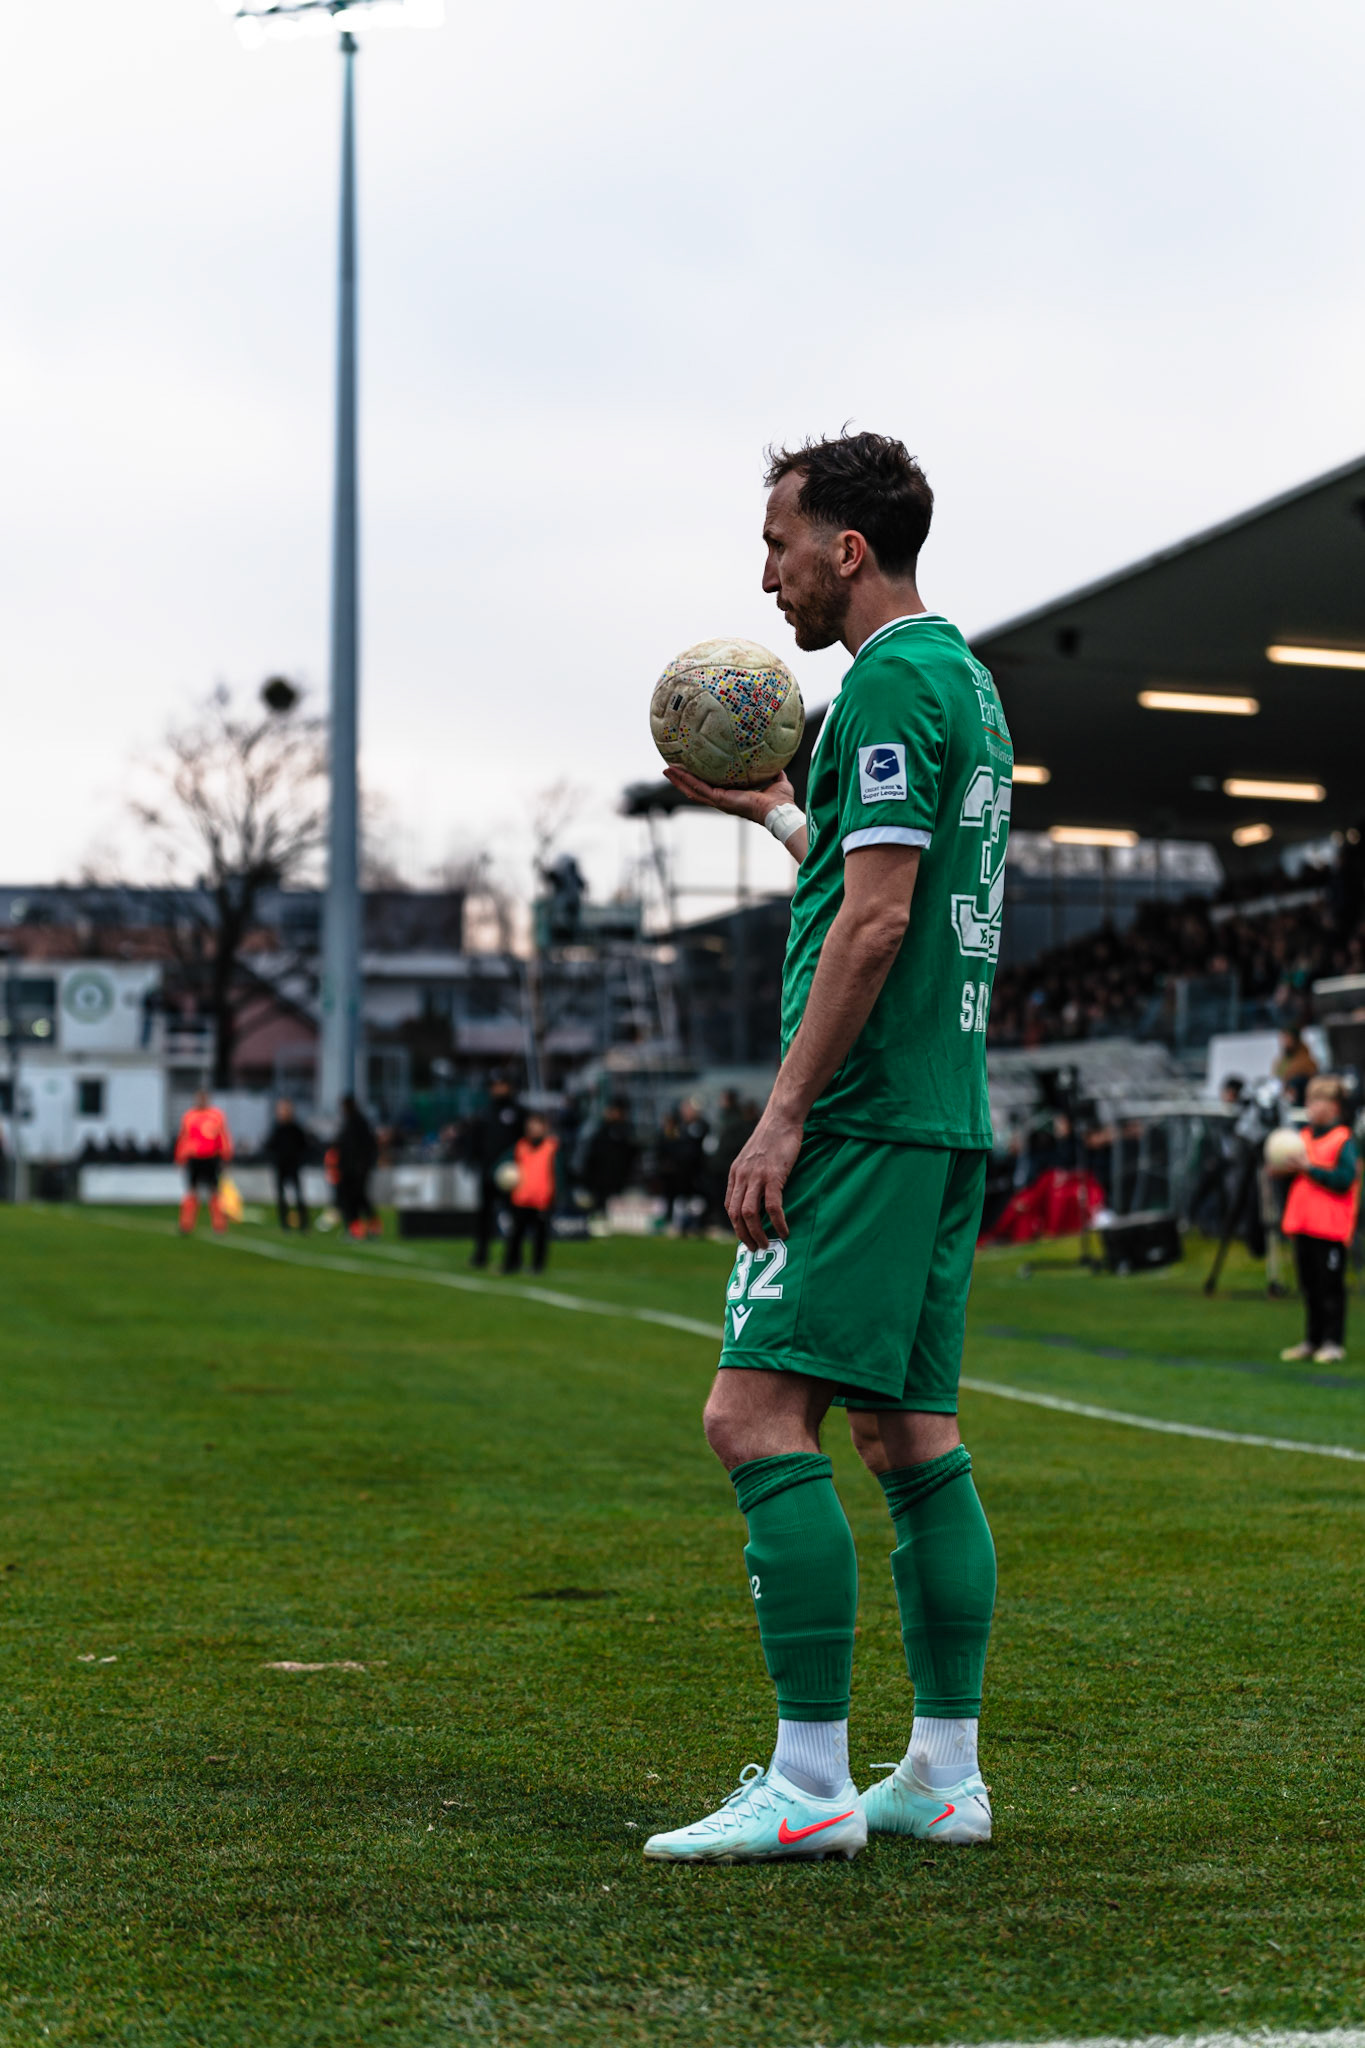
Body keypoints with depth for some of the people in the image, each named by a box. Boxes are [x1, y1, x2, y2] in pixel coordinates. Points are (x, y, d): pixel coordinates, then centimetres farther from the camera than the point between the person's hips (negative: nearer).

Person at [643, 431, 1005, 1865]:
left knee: (756, 1415, -11)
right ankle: (943, 1777, 14)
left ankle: (809, 1783, -12)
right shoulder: (962, 677, 20)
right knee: (911, 1434, 11)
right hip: (945, 1112, 10)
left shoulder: (890, 682, -11)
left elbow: (875, 920, -19)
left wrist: (784, 1115, -18)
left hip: (868, 1116, -10)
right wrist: (769, 805, 42)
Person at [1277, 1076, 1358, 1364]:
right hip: (1304, 1222, 7)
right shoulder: (1305, 1137, 14)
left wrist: (1309, 1168, -19)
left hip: (1330, 1227, -7)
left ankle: (1333, 1343, 4)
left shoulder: (1343, 1140, -9)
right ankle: (1312, 1341, 20)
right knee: (1310, 1286, 12)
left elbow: (1345, 1179, -19)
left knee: (1330, 1285, -3)